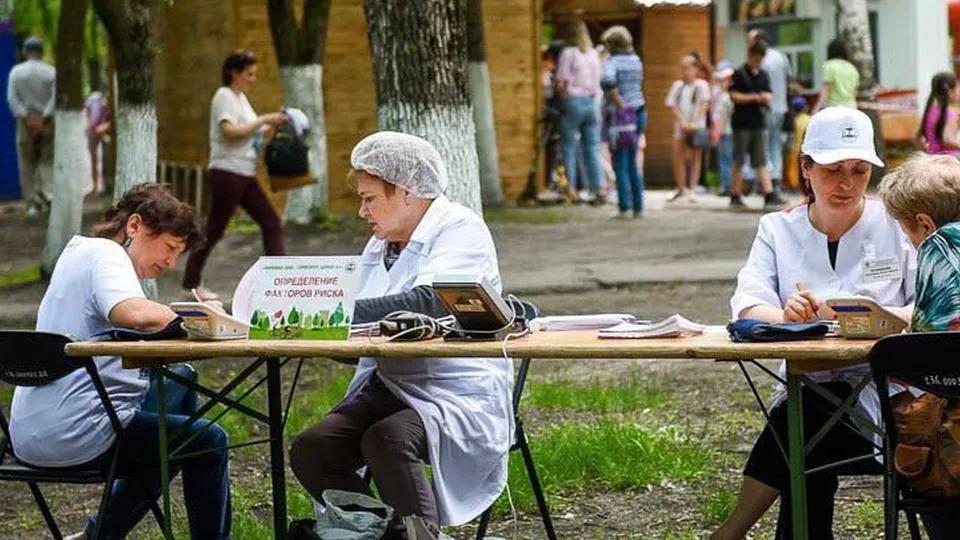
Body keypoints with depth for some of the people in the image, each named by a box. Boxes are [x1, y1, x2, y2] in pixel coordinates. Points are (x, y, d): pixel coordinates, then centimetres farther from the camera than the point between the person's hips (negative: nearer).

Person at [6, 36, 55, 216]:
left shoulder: (16, 71, 0)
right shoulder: (51, 72, -1)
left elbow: (12, 98, -8)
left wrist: (27, 118, -11)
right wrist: (43, 118, -14)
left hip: (26, 122, 0)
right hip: (48, 123, 0)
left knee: (27, 164, 6)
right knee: (48, 162, 9)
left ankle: (32, 203, 2)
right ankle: (48, 192, -12)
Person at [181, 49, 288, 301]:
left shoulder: (241, 98, 17)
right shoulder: (224, 96, -11)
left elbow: (253, 135, 19)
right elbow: (230, 131, -24)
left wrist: (272, 126, 3)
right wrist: (263, 120, -20)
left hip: (245, 175, 9)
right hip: (227, 173, -9)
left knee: (272, 223, 4)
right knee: (214, 230, -2)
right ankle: (191, 285, 9)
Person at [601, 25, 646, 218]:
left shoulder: (613, 61, -11)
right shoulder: (636, 60, 10)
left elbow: (608, 81, -29)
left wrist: (620, 104, -24)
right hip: (639, 112, 6)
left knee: (620, 163, -2)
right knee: (632, 162, 13)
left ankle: (625, 206, -7)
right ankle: (638, 207, 12)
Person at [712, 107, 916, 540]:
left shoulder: (896, 225, 5)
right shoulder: (779, 229, 11)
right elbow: (747, 306, -3)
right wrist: (788, 315, -27)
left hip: (882, 389, -2)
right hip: (806, 386, 2)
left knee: (803, 411, -31)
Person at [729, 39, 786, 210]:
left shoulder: (763, 75, 13)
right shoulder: (739, 74, -5)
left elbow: (769, 94, 19)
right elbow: (734, 95, -11)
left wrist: (767, 98, -5)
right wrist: (755, 97, -16)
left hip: (759, 123, 5)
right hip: (742, 124, -5)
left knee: (761, 161, 1)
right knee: (739, 162, 1)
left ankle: (769, 195, -6)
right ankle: (735, 196, 7)